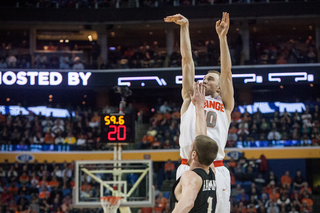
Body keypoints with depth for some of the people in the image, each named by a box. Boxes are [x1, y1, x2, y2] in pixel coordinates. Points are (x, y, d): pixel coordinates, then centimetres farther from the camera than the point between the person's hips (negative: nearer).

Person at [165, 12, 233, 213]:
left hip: (216, 171, -1)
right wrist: (184, 27, 14)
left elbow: (226, 72, 4)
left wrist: (222, 37, -3)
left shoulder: (225, 104, 15)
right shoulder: (190, 98, 19)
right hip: (188, 168, 1)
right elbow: (187, 60, 16)